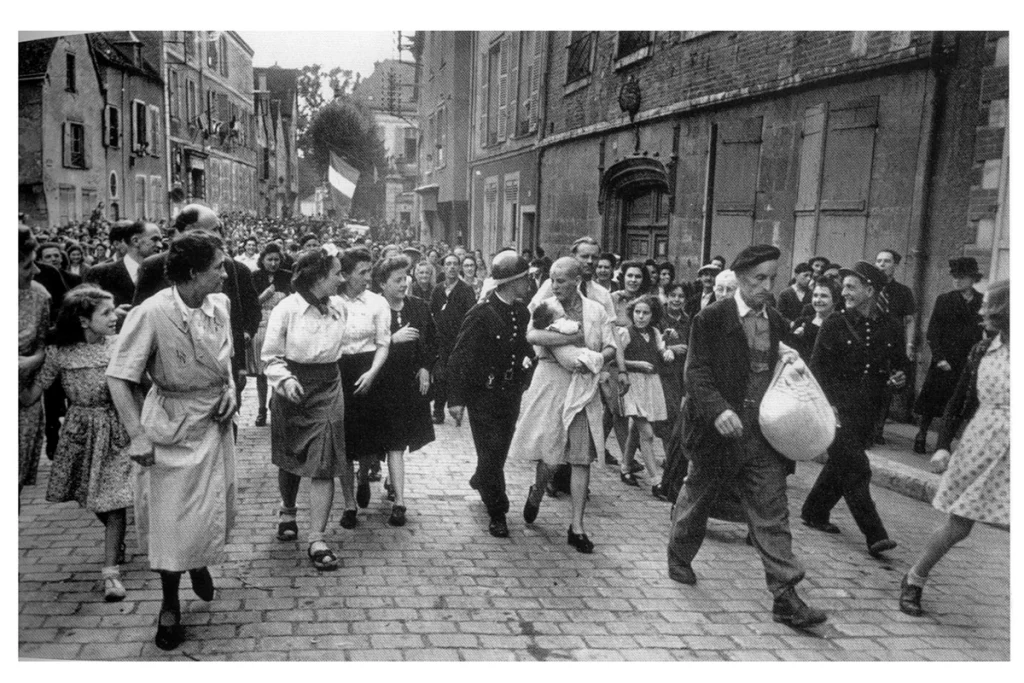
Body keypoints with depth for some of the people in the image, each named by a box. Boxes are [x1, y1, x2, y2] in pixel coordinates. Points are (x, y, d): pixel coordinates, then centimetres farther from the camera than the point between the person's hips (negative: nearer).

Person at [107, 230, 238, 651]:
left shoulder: (219, 305, -5)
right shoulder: (151, 313, -22)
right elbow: (118, 379, -17)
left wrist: (230, 388, -3)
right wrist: (138, 436, -19)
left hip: (214, 420, 5)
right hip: (171, 425, -5)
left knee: (215, 508, 16)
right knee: (171, 516, 4)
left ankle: (200, 562, 47)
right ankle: (170, 604, 24)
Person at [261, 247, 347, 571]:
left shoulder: (339, 306, 0)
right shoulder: (286, 308, -12)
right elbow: (270, 356, -7)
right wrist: (285, 380, -22)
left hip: (328, 389, 2)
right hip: (293, 389, -2)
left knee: (324, 463, -7)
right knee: (289, 459, 16)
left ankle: (317, 539, -2)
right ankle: (287, 511, 45)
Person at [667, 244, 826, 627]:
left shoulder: (776, 322, 9)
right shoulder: (710, 320, -9)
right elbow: (697, 374, -15)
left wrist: (787, 361, -2)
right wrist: (718, 410, -30)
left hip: (764, 435, 4)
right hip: (720, 433, -4)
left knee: (772, 515, 0)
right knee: (697, 499, 16)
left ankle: (785, 596, 2)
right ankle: (679, 559, 41)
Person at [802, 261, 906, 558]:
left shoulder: (891, 329, 5)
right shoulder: (834, 325, -4)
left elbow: (899, 364, 19)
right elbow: (817, 369, -4)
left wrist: (899, 378, -5)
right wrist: (827, 406, -14)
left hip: (867, 412, 4)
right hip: (838, 410, -4)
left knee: (840, 466, 14)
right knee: (855, 470, -9)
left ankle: (814, 512, 33)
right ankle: (875, 535, -5)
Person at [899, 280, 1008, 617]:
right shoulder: (981, 352, 4)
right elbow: (958, 401, 11)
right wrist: (943, 444, 4)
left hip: (1010, 456, -2)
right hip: (979, 449, 2)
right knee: (956, 528, 7)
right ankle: (913, 581, 26)